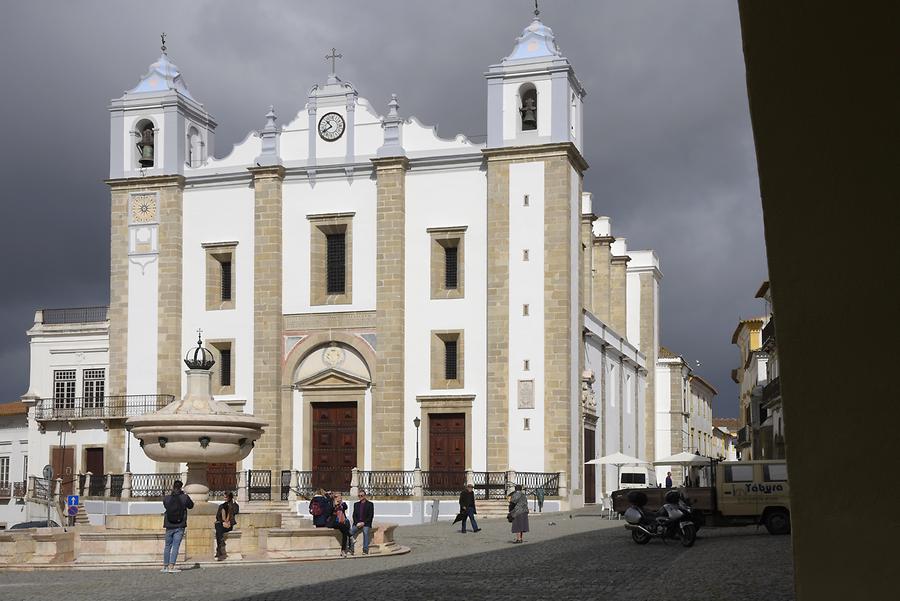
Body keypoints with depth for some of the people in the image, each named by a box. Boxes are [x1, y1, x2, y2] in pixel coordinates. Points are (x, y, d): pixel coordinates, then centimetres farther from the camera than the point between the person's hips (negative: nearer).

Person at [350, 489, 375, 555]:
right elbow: (354, 515, 13)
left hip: (366, 524, -3)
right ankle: (351, 550, -22)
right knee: (351, 531, -22)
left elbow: (371, 516, -1)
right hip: (357, 523, 3)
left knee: (365, 532, -31)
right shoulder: (356, 504, 19)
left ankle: (365, 550, -31)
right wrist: (357, 523, -5)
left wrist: (364, 523, -11)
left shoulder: (370, 504, 6)